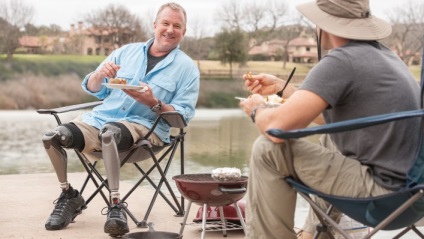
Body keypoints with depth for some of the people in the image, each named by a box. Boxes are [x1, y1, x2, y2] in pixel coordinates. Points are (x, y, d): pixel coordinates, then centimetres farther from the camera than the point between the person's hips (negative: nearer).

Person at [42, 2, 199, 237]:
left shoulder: (187, 68, 5)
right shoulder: (127, 51, 16)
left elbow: (184, 114, -3)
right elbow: (93, 89, 16)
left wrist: (153, 103, -19)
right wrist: (100, 74, -7)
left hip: (145, 127, -4)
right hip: (100, 118, 5)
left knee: (110, 132, -38)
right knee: (52, 137, -17)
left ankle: (115, 205, -31)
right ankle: (69, 196, 5)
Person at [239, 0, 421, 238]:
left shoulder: (341, 61, -15)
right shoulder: (382, 54, 13)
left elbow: (278, 127, -19)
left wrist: (258, 110, 3)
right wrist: (281, 88, 28)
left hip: (383, 192, -9)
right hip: (409, 182, 9)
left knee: (268, 150, -5)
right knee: (330, 140, 33)